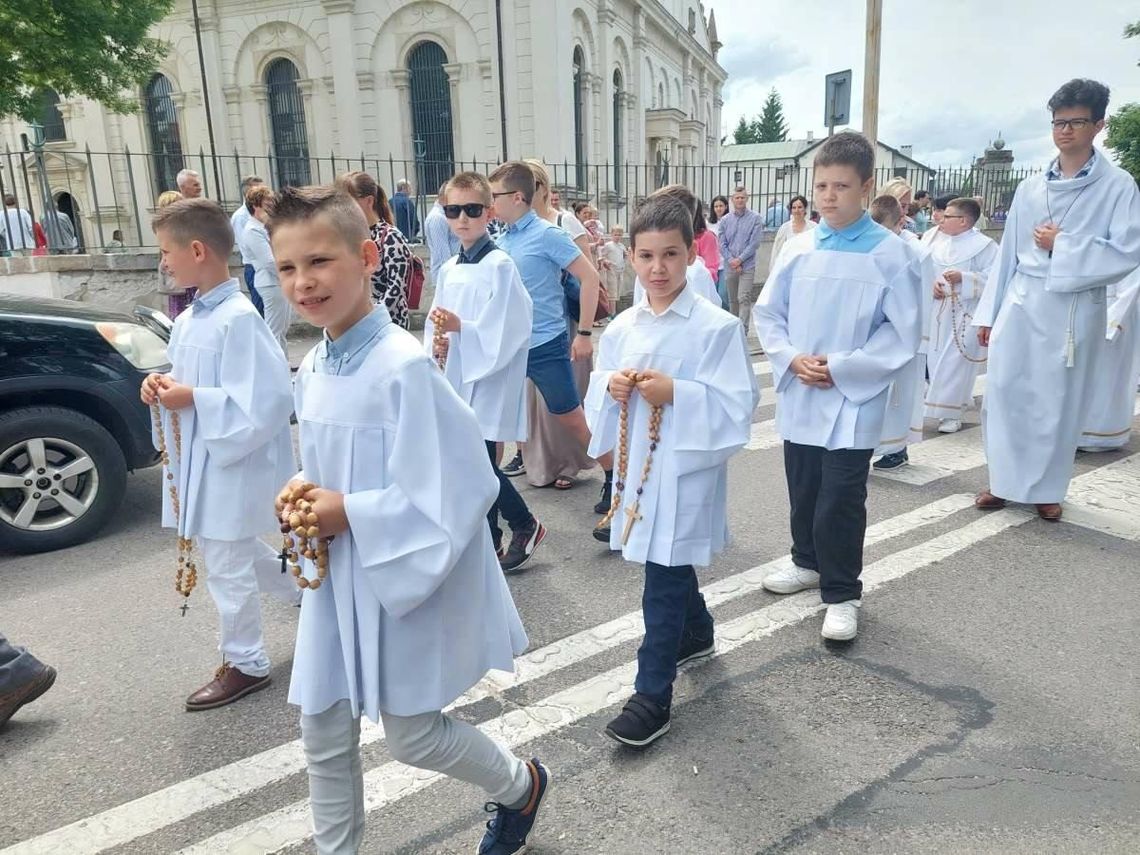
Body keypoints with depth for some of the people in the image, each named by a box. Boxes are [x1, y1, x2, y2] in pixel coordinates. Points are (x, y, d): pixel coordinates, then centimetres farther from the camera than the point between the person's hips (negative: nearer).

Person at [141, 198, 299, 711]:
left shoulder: (239, 318, -21)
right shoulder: (188, 320, 7)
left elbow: (267, 400, -25)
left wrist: (192, 398, -21)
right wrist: (164, 385, -2)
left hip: (231, 464, -9)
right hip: (198, 462, 9)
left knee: (227, 568, 5)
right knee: (239, 554, 23)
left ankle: (244, 664, 24)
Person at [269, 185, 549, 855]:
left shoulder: (405, 366, -23)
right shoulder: (313, 368, 2)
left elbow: (458, 488, -24)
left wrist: (352, 514, -20)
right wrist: (305, 494, -5)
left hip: (406, 576, -7)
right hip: (336, 579, 7)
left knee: (410, 735, 10)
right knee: (324, 737, 15)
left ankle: (522, 784, 39)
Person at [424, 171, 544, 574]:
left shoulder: (500, 265, -10)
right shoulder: (448, 269, 11)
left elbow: (510, 329, -17)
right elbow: (435, 322, 16)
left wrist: (461, 327, -21)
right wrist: (437, 344, -4)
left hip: (490, 379, -7)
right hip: (457, 379, 7)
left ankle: (525, 525, 16)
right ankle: (489, 543, 26)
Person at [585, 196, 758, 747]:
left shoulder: (717, 327, -13)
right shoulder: (621, 328, 5)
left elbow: (737, 406, -15)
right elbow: (597, 396, 12)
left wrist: (676, 394, -24)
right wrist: (611, 386, -10)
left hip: (686, 470, -6)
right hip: (638, 465, 6)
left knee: (664, 584, -4)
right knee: (672, 567, 23)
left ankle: (652, 697, 9)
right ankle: (696, 634, 49)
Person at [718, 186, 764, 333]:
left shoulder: (755, 218, -1)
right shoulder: (725, 220, 8)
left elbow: (754, 243, -7)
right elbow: (722, 244, 5)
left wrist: (739, 259, -11)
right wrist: (731, 260, -8)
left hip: (747, 266, -3)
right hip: (730, 266, 4)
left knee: (744, 299, -12)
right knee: (732, 300, 11)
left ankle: (742, 332, -14)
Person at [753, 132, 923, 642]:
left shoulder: (891, 254, -8)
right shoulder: (797, 249, 2)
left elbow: (904, 332, -8)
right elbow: (767, 313, 7)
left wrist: (841, 368, -15)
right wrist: (791, 359, -9)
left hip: (854, 400, -4)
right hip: (799, 396, 4)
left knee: (840, 502, -1)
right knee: (802, 492, 18)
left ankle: (842, 594, 17)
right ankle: (808, 563, 40)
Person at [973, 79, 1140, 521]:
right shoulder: (1030, 188, 8)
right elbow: (1008, 254, 10)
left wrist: (1061, 247, -12)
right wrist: (989, 313, 8)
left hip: (1075, 310, -3)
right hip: (1021, 304, 3)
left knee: (1059, 403, 7)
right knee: (1004, 394, 4)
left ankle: (1047, 489, 22)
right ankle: (1005, 481, 19)